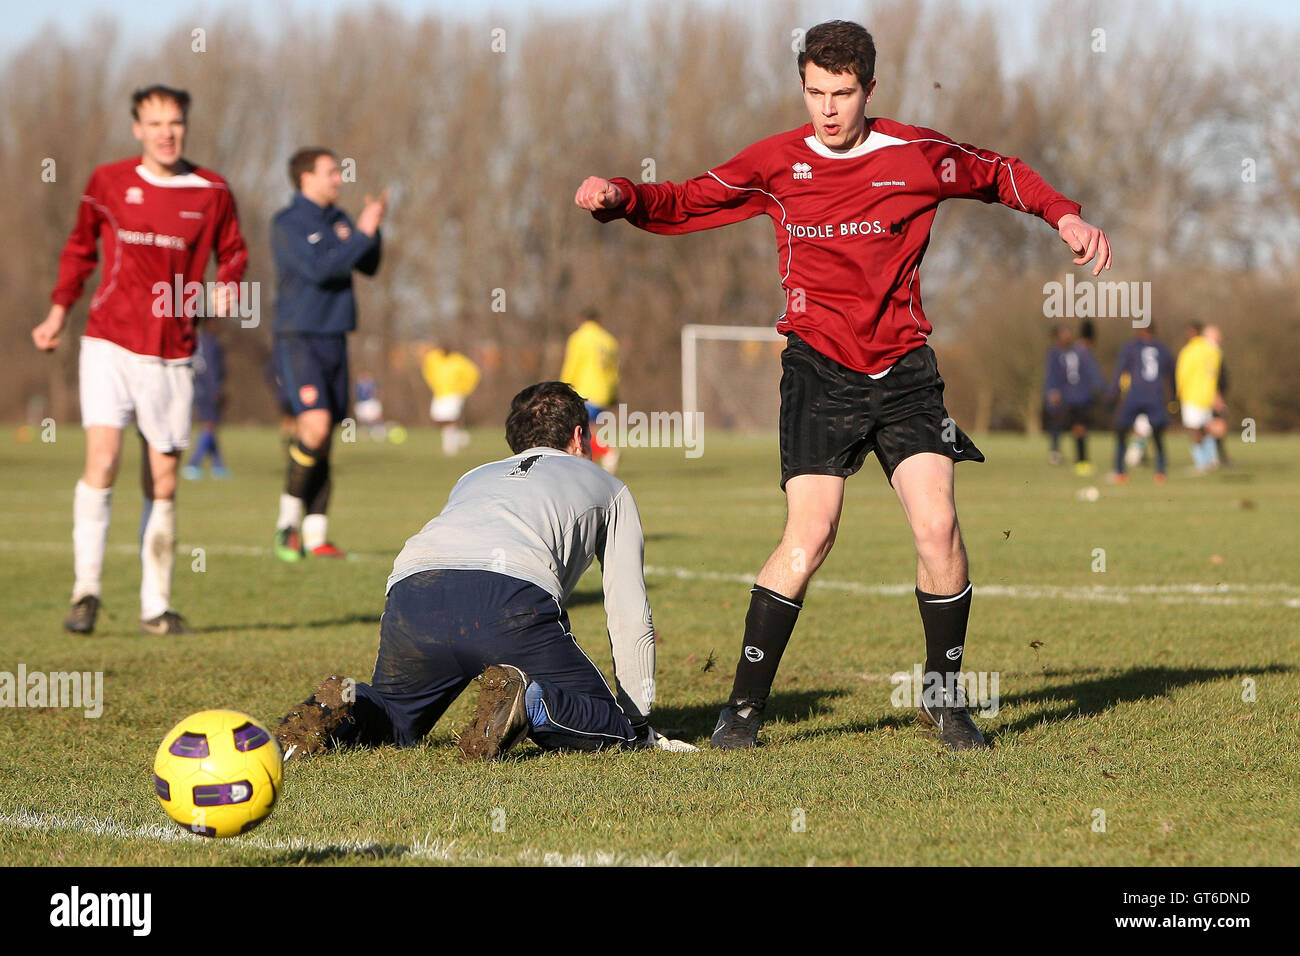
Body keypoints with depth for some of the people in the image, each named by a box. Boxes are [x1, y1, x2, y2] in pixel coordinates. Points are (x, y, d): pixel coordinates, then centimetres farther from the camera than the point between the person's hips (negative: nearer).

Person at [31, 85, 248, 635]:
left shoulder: (211, 193, 3)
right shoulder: (108, 183, 3)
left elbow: (232, 253, 17)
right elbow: (80, 248, 17)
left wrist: (228, 285, -4)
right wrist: (58, 313, 14)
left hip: (172, 355, 1)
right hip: (110, 343, -1)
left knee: (162, 482, 4)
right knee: (102, 460, -18)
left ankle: (156, 606, 14)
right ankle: (86, 591, -10)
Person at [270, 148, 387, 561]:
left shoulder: (338, 220, 14)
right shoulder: (286, 224, -9)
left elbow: (368, 266, 11)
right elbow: (319, 270, -20)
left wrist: (373, 228, -5)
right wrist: (362, 233, -16)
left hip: (334, 340, 7)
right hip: (297, 338, -7)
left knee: (323, 441, 6)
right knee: (316, 425, -21)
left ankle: (315, 535, 9)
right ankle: (289, 518, -5)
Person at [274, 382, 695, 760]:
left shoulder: (474, 477, 42)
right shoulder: (607, 488, 32)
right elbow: (630, 616, 29)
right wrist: (639, 725, 36)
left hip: (411, 592, 4)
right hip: (512, 598, -4)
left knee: (394, 723, 27)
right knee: (611, 729, 7)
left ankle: (346, 710, -7)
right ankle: (528, 702, -23)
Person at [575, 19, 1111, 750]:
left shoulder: (920, 156, -1)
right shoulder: (777, 163, 0)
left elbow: (1003, 174, 16)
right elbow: (686, 204, 7)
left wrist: (1066, 217, 4)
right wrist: (620, 197, -11)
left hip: (904, 368, 1)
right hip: (820, 367, -1)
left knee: (938, 526, -11)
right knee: (810, 535, -14)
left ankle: (945, 697, 8)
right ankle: (745, 707, -4)